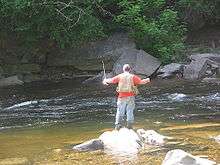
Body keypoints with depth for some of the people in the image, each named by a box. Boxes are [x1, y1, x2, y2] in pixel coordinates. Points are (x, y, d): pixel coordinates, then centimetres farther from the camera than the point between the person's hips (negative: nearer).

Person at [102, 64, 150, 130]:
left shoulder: (119, 76, 3)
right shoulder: (133, 77, 0)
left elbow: (112, 80, 10)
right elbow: (141, 81, -2)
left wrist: (105, 81, 30)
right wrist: (147, 80, 18)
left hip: (121, 97, 1)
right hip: (130, 97, -1)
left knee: (120, 112, 6)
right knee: (130, 113, 5)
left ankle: (118, 126, 0)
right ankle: (129, 127, 4)